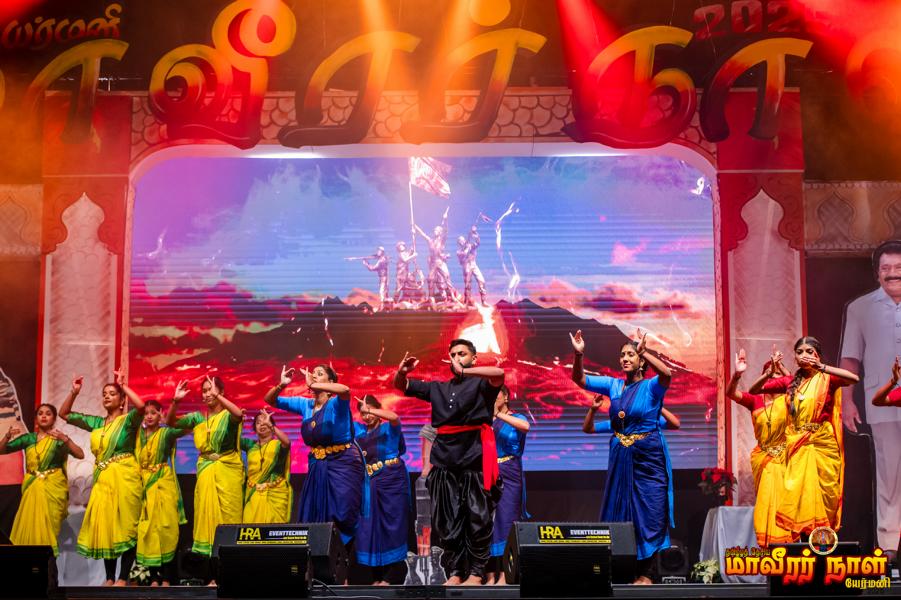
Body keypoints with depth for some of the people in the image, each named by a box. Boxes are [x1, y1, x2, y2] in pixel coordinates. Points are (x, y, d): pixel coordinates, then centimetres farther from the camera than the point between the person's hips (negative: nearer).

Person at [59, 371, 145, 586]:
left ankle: (123, 578, -2)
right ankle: (109, 578, 15)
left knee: (125, 526, -5)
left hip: (124, 477, -6)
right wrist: (74, 392, 8)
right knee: (104, 527, 7)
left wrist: (124, 386, -13)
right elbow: (64, 414, 21)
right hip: (102, 479, 6)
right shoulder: (96, 423, 15)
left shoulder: (128, 420, -1)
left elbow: (141, 405, -24)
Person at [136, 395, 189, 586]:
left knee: (165, 527, -6)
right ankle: (154, 578, 5)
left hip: (163, 484, -3)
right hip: (142, 484, 3)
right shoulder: (137, 434, 13)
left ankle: (166, 579, -3)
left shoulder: (166, 433, 1)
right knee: (145, 529, -1)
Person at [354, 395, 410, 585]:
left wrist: (370, 409, -19)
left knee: (392, 524, -3)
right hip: (369, 482, 6)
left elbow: (394, 417, -23)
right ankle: (377, 576, 13)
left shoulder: (389, 427, -1)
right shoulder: (359, 430, 14)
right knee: (371, 526, 6)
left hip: (392, 479, -5)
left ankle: (392, 576, -1)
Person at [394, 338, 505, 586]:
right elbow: (401, 386, 23)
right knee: (448, 520, 5)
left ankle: (476, 573, 4)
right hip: (445, 459, 5)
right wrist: (402, 371, 0)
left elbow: (499, 374, -19)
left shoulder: (481, 383, 5)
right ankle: (454, 573, 12)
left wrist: (464, 372, -26)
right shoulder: (438, 387, 20)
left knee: (478, 518, -3)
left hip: (476, 457, -5)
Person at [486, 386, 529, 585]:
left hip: (509, 475, -3)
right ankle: (490, 575, 4)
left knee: (505, 522, -5)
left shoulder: (516, 417, 4)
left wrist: (499, 414, -21)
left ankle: (504, 575, -3)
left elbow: (526, 426, -20)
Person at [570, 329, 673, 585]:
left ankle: (644, 573, 5)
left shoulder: (651, 386, -7)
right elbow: (579, 379, 4)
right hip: (620, 457, 5)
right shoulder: (613, 385, 7)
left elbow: (667, 373, -28)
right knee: (618, 512, 8)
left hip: (648, 457, -5)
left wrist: (644, 352, -31)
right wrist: (579, 354, -12)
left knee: (648, 514, -2)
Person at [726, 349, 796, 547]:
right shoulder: (755, 400, 3)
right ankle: (768, 545, 8)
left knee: (781, 498, -6)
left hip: (783, 457, -2)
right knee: (766, 499, 5)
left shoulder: (787, 399, -1)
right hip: (762, 457, 2)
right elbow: (730, 393, -11)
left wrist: (780, 366, -30)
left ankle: (784, 543, -3)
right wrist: (737, 374, -30)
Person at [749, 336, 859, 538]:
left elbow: (854, 378, -20)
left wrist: (821, 367, -25)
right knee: (799, 496, -1)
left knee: (822, 496, 1)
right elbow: (753, 390, 6)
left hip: (823, 445, -3)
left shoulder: (826, 378, 0)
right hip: (797, 447, 3)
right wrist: (769, 372, -11)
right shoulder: (790, 381, 9)